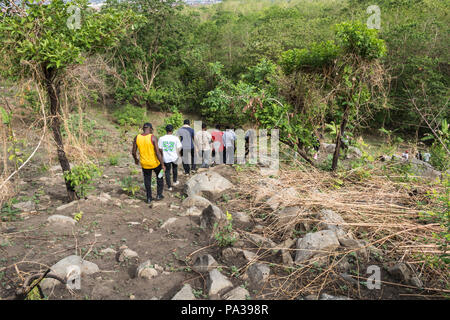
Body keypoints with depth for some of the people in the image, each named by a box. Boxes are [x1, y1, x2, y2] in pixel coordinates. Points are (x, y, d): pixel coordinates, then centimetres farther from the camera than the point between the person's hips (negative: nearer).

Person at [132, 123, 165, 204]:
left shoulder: (137, 138, -6)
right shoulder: (153, 137, -17)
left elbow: (133, 152, 0)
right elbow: (158, 152, -21)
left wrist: (136, 159, 20)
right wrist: (163, 165, -14)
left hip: (144, 164, 3)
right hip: (155, 163, -3)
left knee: (147, 180, 22)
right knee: (159, 176, 24)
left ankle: (149, 198, 27)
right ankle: (159, 195, 26)